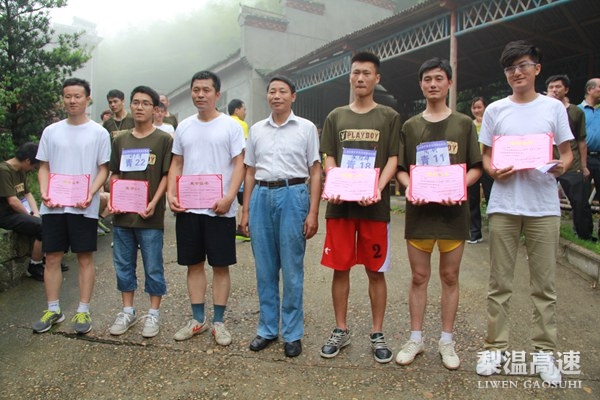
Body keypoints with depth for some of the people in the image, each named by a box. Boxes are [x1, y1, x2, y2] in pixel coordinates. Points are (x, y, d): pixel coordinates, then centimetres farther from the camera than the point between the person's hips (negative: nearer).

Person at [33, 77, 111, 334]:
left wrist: (91, 194, -16)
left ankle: (83, 311, 15)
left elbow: (103, 169, 0)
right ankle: (53, 310, 22)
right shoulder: (51, 131, 9)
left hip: (84, 207, -3)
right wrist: (44, 192, -6)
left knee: (85, 258, 4)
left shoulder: (99, 133, 1)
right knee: (52, 258, 8)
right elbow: (44, 167, 11)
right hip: (53, 206, 3)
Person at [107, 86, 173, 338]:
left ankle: (153, 313, 19)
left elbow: (167, 175, -5)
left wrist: (153, 203, -15)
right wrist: (113, 200, 0)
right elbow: (114, 174, 15)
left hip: (150, 216, -5)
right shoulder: (120, 140, 12)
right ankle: (127, 311, 28)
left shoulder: (164, 139, -2)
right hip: (122, 214, 5)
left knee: (153, 267, 4)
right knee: (123, 265, 13)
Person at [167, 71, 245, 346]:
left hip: (219, 209, -4)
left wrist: (229, 198, -19)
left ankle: (218, 322, 18)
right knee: (194, 264, 12)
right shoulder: (184, 127, 11)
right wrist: (171, 194, 1)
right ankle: (197, 319, 25)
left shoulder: (230, 126, -2)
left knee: (220, 266, 4)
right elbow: (176, 164, 15)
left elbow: (239, 164, -7)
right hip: (187, 208, 4)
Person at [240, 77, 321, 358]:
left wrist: (313, 213, -7)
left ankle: (292, 334, 16)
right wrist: (245, 210, 9)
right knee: (264, 269, 9)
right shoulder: (256, 129, 13)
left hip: (293, 195, -3)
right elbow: (250, 172, 15)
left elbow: (315, 172, 1)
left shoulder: (306, 128, 4)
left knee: (292, 269, 2)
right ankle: (267, 329, 24)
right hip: (261, 197, 4)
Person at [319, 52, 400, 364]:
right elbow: (329, 159, 8)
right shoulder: (336, 117, 12)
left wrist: (377, 189, -17)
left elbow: (392, 160, 1)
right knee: (340, 269, 7)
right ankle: (341, 331, 23)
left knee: (375, 271, 5)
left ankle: (377, 335, 20)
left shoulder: (389, 117, 7)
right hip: (340, 204, 2)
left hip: (374, 205, -1)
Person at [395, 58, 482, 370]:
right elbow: (400, 169, 8)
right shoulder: (410, 126, 9)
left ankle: (446, 340, 22)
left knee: (449, 277, 8)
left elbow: (476, 168, 4)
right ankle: (415, 338, 20)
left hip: (453, 210, 0)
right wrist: (410, 187, -12)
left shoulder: (464, 124, 6)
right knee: (419, 277, 7)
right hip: (419, 210, 1)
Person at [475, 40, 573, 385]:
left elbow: (567, 152, 9)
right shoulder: (495, 110, 8)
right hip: (503, 205, 0)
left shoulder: (554, 107, 7)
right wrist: (494, 171, -12)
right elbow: (486, 157, 9)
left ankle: (545, 351, 19)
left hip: (544, 206, 0)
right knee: (500, 283, 6)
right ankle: (496, 347, 17)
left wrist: (563, 166, -13)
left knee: (544, 284, 6)